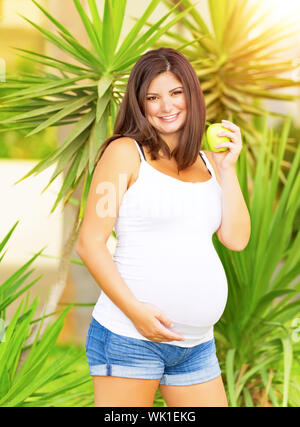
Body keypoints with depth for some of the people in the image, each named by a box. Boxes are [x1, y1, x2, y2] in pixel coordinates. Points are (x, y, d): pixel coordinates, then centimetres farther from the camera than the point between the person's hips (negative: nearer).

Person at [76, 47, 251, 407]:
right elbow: (89, 244, -8)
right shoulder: (126, 152, -2)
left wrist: (227, 168, 1)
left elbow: (236, 239, 5)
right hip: (128, 337, -5)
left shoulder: (207, 162, 14)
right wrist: (135, 310, -16)